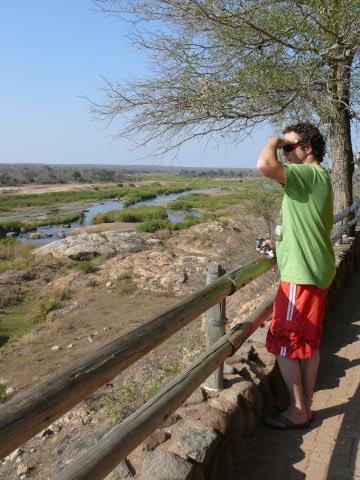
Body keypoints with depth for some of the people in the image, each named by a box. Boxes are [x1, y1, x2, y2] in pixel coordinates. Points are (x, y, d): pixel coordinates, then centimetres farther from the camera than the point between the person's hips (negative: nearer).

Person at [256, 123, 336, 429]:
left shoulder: (309, 174, -15)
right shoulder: (318, 178, 17)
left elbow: (264, 165, -33)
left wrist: (275, 140, -13)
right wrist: (278, 245, 14)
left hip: (301, 275, -10)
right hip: (314, 272, 10)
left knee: (284, 344, 1)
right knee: (308, 343, 15)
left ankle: (298, 412, 14)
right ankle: (305, 407, 27)